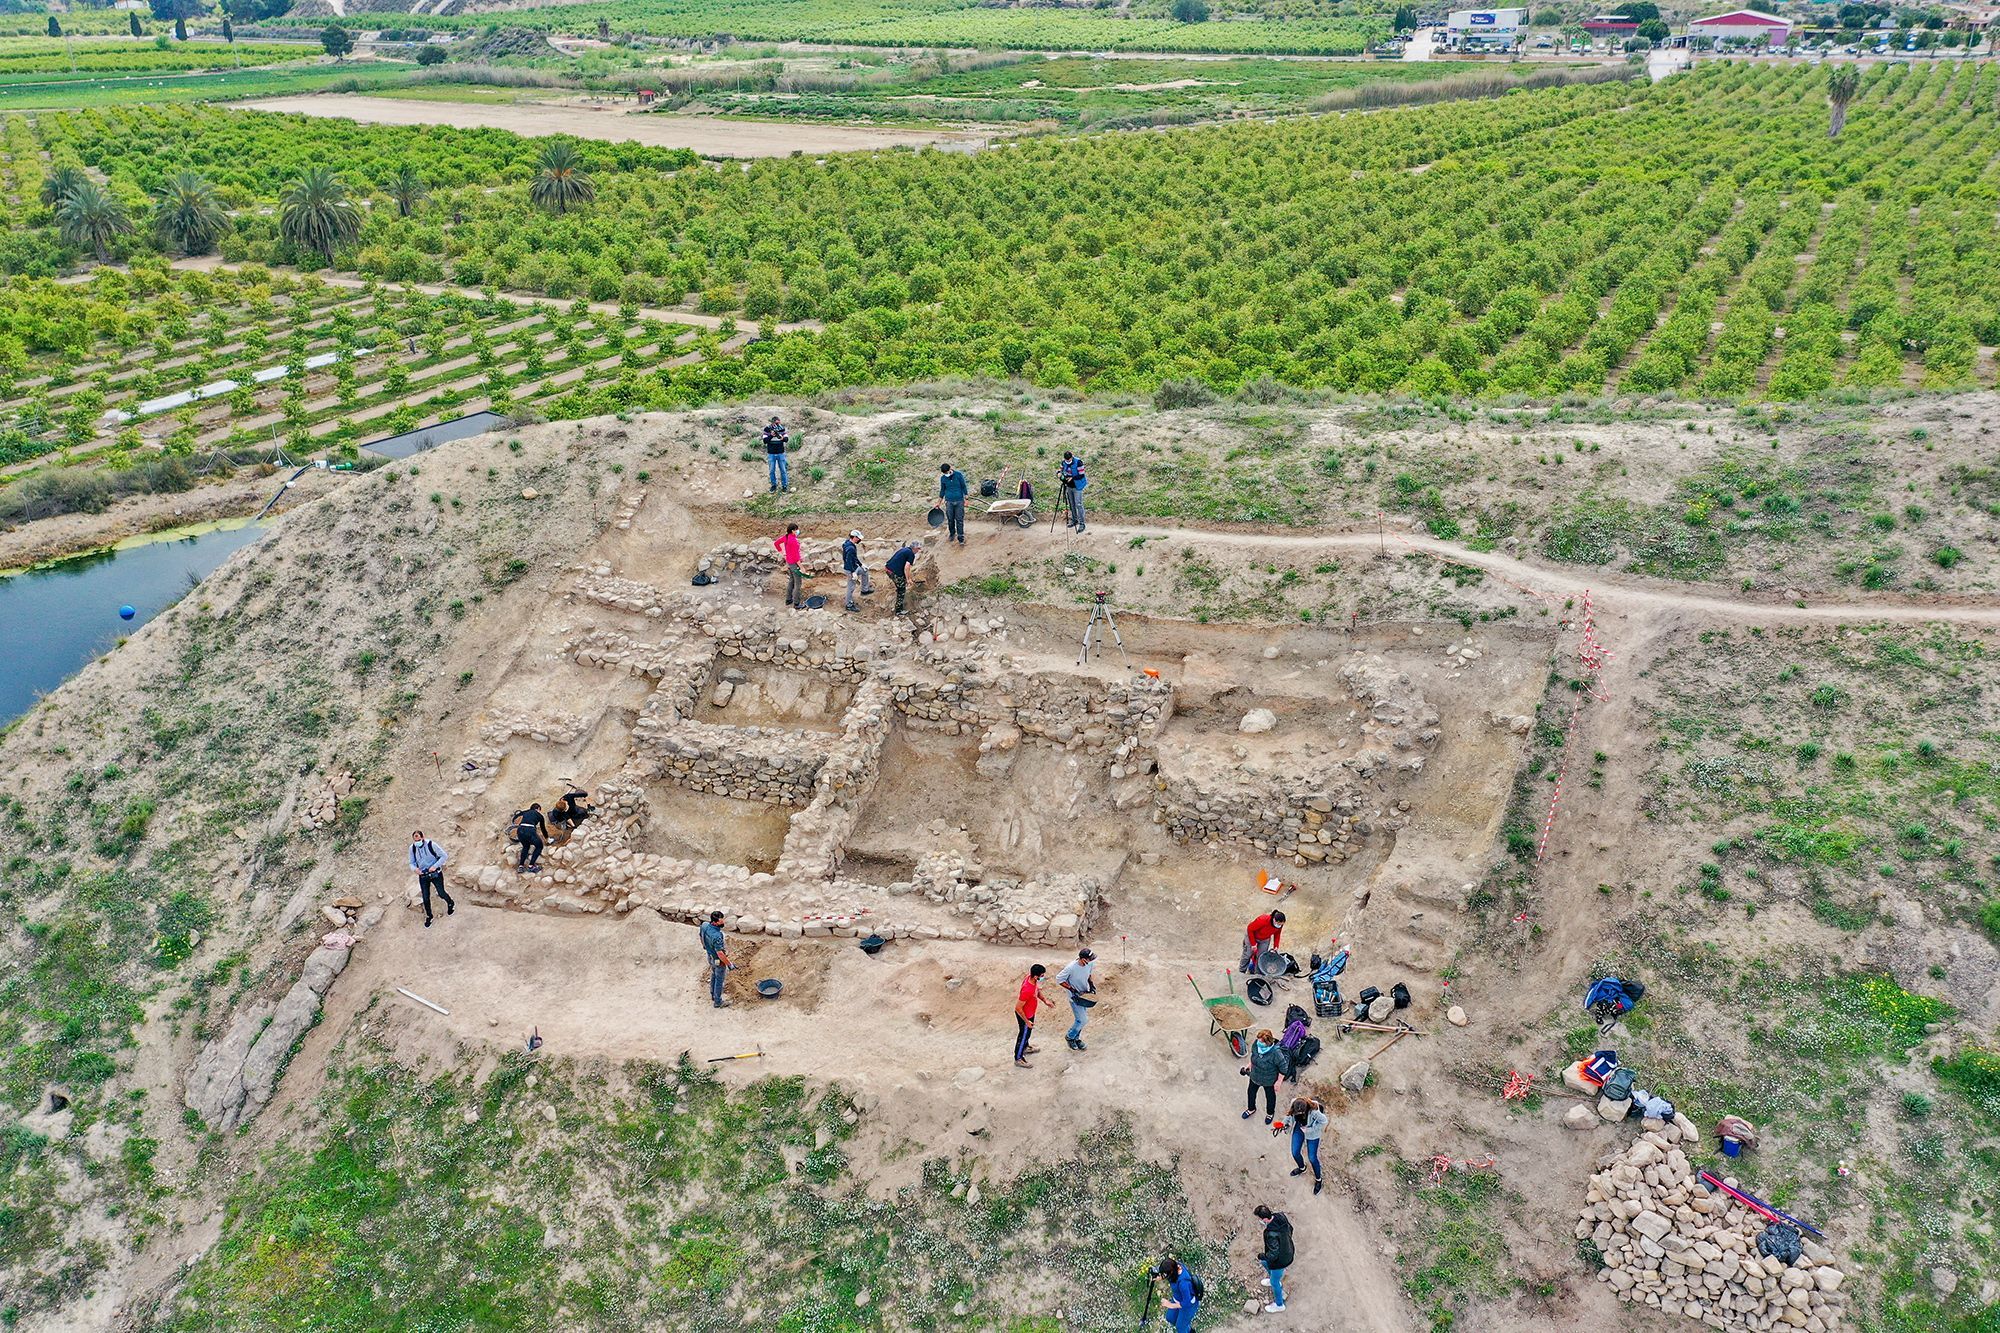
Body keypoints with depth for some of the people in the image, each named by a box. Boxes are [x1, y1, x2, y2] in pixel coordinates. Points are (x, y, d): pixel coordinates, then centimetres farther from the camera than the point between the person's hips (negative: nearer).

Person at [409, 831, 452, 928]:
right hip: (423, 876, 2)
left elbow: (443, 856, -12)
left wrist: (435, 866, -23)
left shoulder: (431, 845, -20)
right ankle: (429, 916, 28)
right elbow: (412, 863, 2)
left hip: (436, 874, -2)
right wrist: (415, 868, -21)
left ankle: (451, 903, 41)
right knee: (426, 898, 4)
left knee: (441, 894, 7)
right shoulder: (412, 848, -10)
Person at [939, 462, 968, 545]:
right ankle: (952, 534, 29)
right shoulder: (943, 478, 0)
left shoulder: (958, 475, -6)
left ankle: (961, 538, -1)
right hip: (949, 502, 2)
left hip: (959, 501, -2)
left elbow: (963, 487, 0)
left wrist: (966, 499, -2)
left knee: (959, 520, -3)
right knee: (950, 520, 7)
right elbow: (942, 491, 11)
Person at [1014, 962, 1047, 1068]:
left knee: (1028, 1032, 31)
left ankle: (1025, 1048, 57)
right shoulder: (1027, 990, -42)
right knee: (1024, 1034, 14)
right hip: (1024, 1015, -8)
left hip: (1030, 1012, 8)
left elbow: (1037, 989, 8)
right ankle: (1018, 1058, 35)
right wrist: (1027, 1022, -22)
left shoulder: (1031, 978, -17)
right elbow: (1018, 1008, -32)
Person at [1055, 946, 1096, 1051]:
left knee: (1081, 1019, 16)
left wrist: (1091, 983, -6)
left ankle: (1076, 1038, 38)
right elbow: (1059, 979, -20)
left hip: (1085, 995, 6)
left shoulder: (1090, 964, -14)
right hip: (1075, 997, -6)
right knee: (1081, 1020, -5)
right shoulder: (1071, 968, -32)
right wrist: (1072, 989, -23)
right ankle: (1069, 1037, 20)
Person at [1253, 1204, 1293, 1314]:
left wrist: (1260, 1256, -16)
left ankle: (1279, 1305, 44)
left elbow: (1273, 1255, -34)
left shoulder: (1271, 1234, -42)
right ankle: (1274, 1280, 58)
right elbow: (1290, 1228, 0)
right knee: (1264, 1262, 32)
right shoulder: (1281, 1216, -20)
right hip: (1288, 1253, 8)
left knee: (1274, 1282, 20)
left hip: (1279, 1261, -8)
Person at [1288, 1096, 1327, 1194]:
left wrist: (1309, 1130, -21)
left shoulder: (1314, 1111, -41)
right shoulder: (1293, 1103, -29)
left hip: (1311, 1133, -4)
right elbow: (1290, 1114, -4)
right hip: (1298, 1130, 4)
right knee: (1295, 1153, 14)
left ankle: (1318, 1180, 34)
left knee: (1312, 1158, 7)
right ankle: (1302, 1168, 49)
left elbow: (1324, 1121, -21)